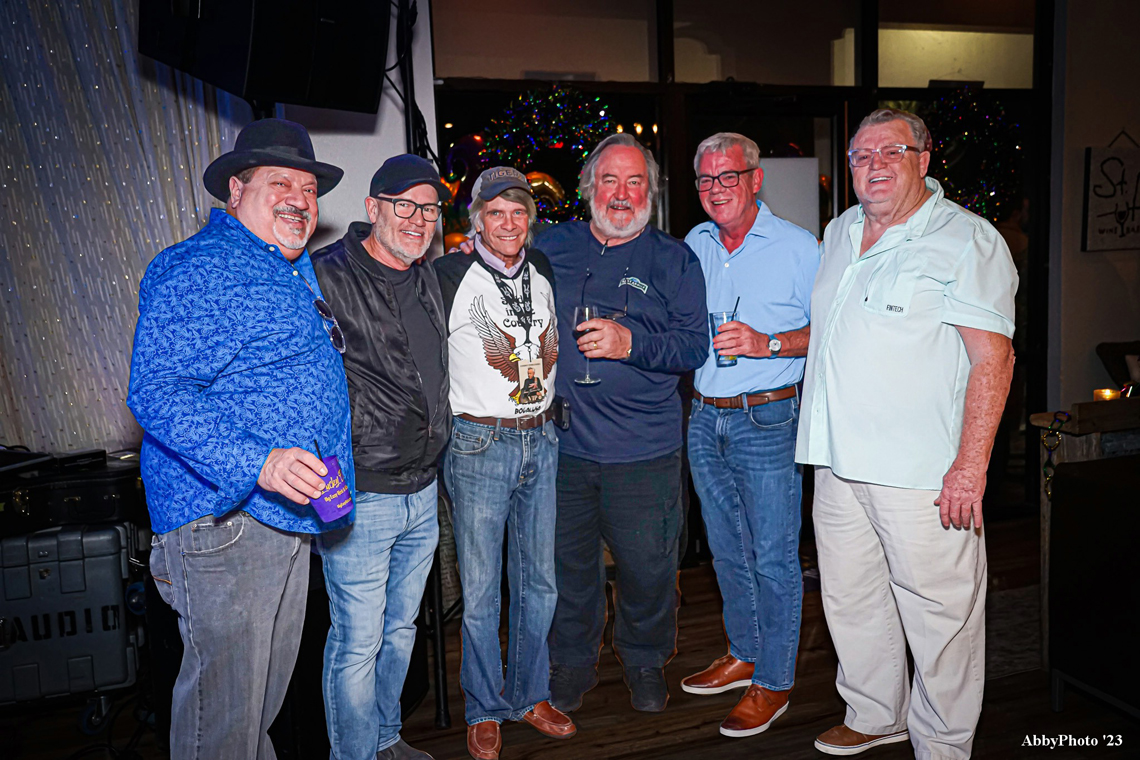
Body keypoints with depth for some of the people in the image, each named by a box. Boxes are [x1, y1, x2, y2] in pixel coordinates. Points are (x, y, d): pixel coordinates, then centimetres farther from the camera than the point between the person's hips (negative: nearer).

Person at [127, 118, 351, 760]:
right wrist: (259, 461, -33)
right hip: (224, 515, -9)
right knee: (225, 698, 2)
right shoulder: (194, 269, -12)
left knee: (270, 684, 22)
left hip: (289, 513, 9)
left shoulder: (299, 271, 16)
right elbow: (157, 391, -22)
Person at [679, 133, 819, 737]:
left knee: (774, 557, 3)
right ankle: (744, 654, 35)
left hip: (766, 421, -5)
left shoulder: (798, 247, -6)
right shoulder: (692, 246, 9)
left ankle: (773, 681, 19)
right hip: (704, 419, 6)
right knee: (727, 550, 16)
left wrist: (768, 343, -20)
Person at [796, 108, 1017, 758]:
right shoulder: (841, 233, 15)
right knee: (850, 598, 17)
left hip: (922, 472, -7)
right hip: (840, 460, 7)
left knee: (938, 614, 4)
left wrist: (971, 466, -19)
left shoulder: (966, 238, -8)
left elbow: (993, 357, -14)